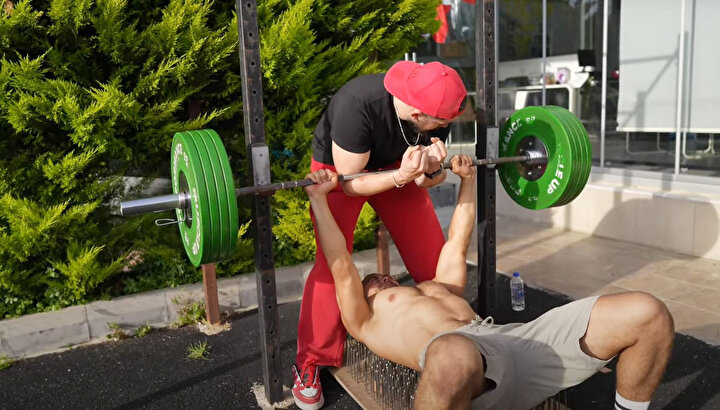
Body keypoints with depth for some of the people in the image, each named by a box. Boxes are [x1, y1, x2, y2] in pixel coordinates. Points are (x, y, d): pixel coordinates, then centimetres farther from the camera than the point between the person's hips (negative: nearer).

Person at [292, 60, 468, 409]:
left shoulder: (437, 108, -21)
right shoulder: (357, 105, -38)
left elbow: (429, 181, -8)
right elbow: (351, 183, -28)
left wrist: (431, 167, -31)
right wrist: (401, 177, -43)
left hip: (397, 166, 5)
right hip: (340, 170, -4)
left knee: (434, 255, -1)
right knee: (332, 264, -17)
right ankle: (309, 364, -1)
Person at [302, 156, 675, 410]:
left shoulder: (439, 287, 41)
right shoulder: (367, 322, 27)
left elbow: (457, 243, 44)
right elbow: (341, 266, 18)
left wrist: (468, 180, 47)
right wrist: (318, 200, 19)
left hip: (514, 339, 6)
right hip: (460, 355, -6)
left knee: (648, 314, -8)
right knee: (453, 359, -48)